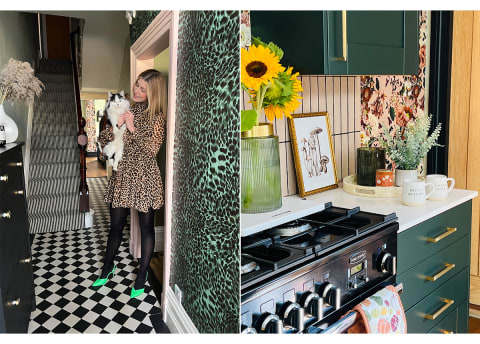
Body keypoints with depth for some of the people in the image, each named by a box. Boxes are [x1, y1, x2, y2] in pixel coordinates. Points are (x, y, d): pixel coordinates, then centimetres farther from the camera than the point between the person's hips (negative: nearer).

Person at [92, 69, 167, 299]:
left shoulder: (157, 116, -6)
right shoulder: (127, 110, 7)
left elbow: (152, 149, -16)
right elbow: (104, 139, 7)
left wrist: (133, 128, -19)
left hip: (144, 177, -4)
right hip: (122, 174, 4)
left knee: (146, 227, 6)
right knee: (116, 225, 14)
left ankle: (142, 276, 22)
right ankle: (108, 268, 35)